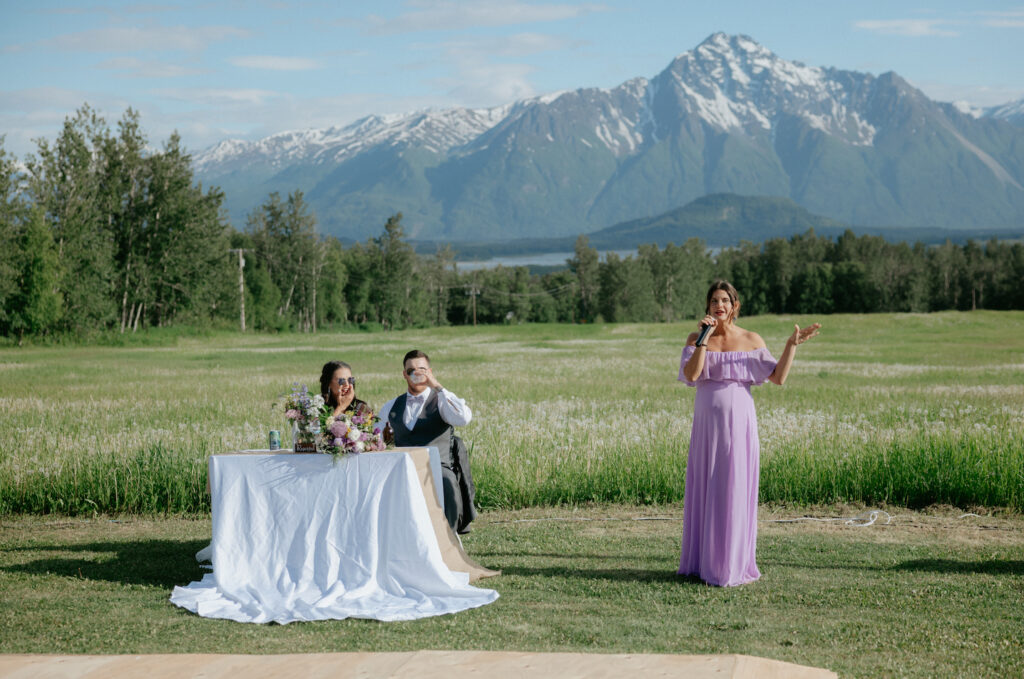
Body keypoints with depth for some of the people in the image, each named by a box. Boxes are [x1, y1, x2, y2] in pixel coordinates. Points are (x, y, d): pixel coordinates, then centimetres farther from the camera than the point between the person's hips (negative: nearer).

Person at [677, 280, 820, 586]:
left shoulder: (751, 340, 3)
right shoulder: (695, 339, 3)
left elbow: (778, 377, -2)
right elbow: (690, 375, -14)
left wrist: (792, 344, -9)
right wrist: (705, 337, -17)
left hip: (739, 424, -1)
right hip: (707, 424, 1)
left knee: (735, 491, -1)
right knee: (703, 491, 6)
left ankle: (733, 565, 8)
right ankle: (701, 560, 17)